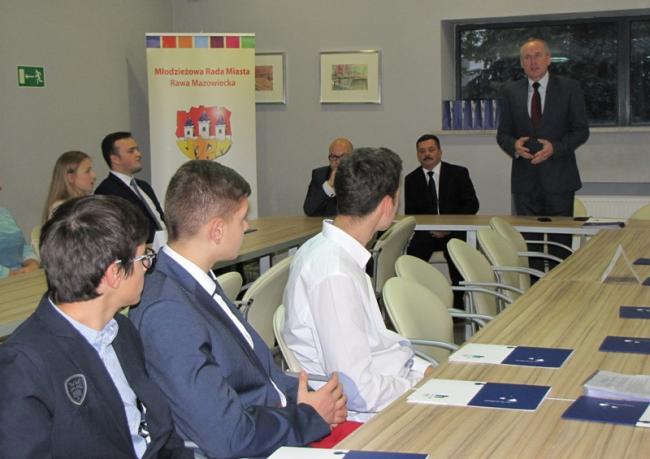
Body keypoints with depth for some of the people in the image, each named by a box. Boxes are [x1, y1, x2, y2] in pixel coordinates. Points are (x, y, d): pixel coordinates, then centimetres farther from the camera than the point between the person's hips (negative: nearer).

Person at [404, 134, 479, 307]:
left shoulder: (458, 173, 5)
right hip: (426, 233, 2)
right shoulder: (411, 180, 10)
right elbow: (410, 213, 7)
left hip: (455, 230, -1)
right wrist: (429, 228, -13)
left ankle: (458, 301, -21)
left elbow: (472, 205, -1)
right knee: (413, 250, -30)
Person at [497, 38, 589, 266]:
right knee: (528, 243, 3)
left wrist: (555, 147, -15)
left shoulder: (569, 88, 2)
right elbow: (503, 134, 11)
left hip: (559, 178, -2)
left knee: (561, 243, 0)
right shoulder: (510, 92, 9)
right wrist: (514, 145, -12)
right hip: (525, 180, 2)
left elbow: (581, 130, 1)